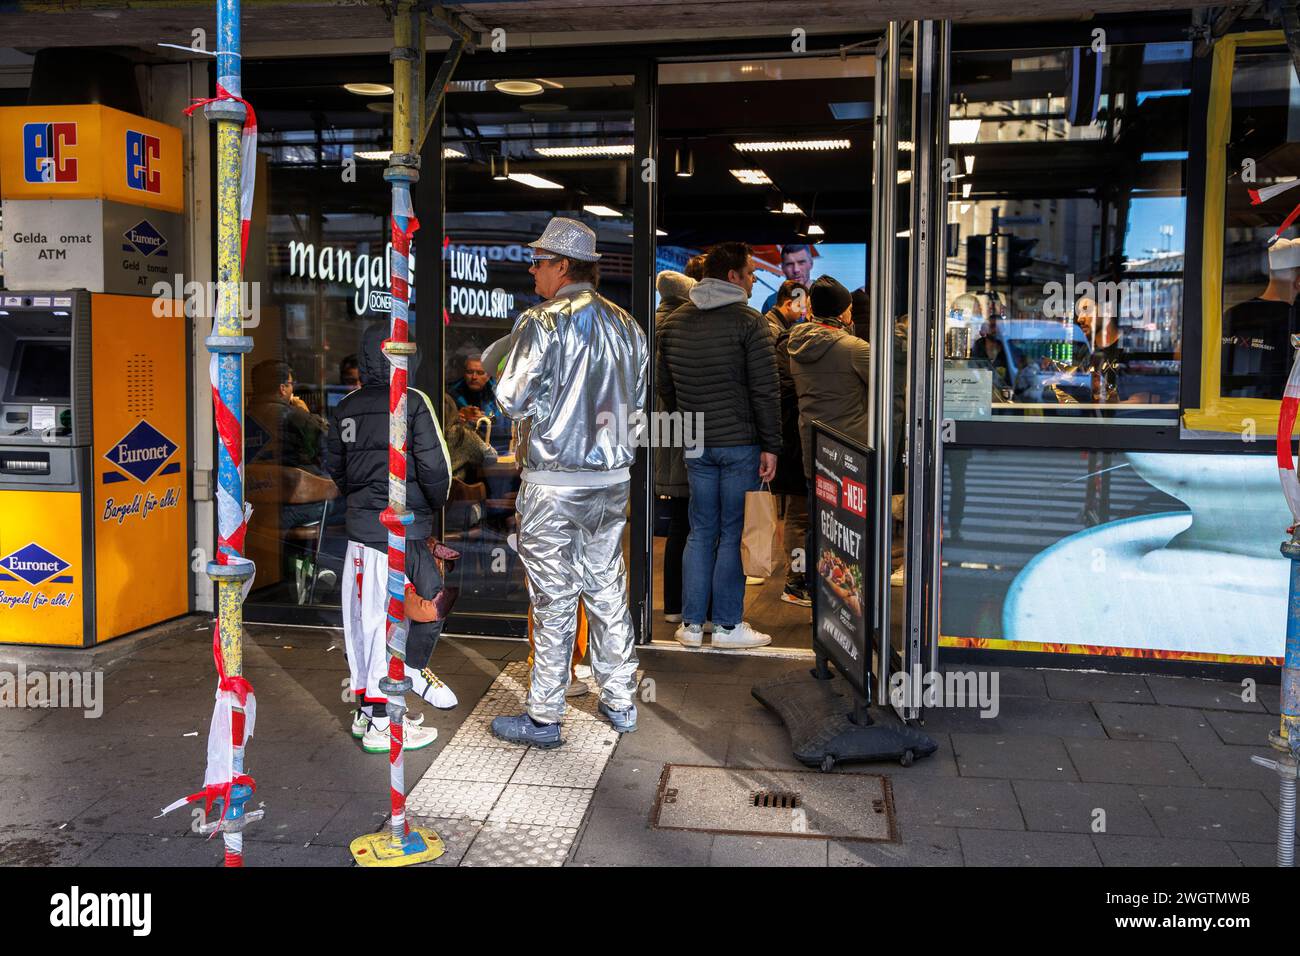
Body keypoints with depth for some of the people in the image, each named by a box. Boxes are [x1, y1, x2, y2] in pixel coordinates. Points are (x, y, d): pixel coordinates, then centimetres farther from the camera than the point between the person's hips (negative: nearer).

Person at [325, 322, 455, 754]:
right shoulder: (413, 402, -11)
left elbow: (334, 466, 15)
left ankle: (365, 709, 24)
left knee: (363, 618, 12)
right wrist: (436, 504, 4)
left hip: (360, 526, 6)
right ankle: (381, 722, 6)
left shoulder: (346, 407, 7)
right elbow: (435, 467, -14)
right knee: (392, 619, 0)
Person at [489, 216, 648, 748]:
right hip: (614, 476, 6)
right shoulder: (626, 324, 6)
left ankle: (544, 718, 11)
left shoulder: (541, 323, -13)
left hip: (553, 484, -6)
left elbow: (511, 399, -15)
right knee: (607, 589, 15)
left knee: (554, 601, 1)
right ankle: (619, 702, 25)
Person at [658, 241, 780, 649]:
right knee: (734, 533, 2)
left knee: (701, 532, 11)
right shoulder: (749, 322, -10)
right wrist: (771, 445, -8)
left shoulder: (674, 322, 9)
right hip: (740, 443, -5)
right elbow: (766, 390, -12)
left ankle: (691, 625, 13)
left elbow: (664, 385, 15)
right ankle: (727, 626, 8)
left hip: (695, 445, 5)